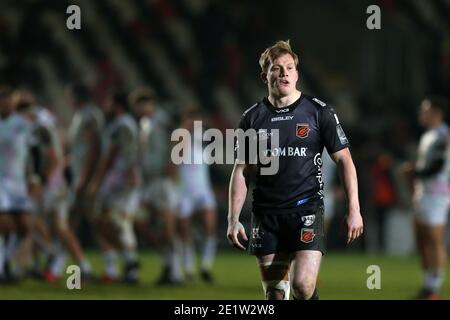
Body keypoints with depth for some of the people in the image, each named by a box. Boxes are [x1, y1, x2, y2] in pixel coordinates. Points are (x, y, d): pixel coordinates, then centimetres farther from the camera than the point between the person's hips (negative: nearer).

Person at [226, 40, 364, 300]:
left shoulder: (319, 112, 0)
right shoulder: (253, 118, 7)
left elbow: (344, 160, 2)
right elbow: (242, 171, 11)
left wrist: (354, 210, -5)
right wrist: (233, 219, 4)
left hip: (307, 210, -3)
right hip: (266, 215, 3)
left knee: (303, 286, -19)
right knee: (275, 295, 4)